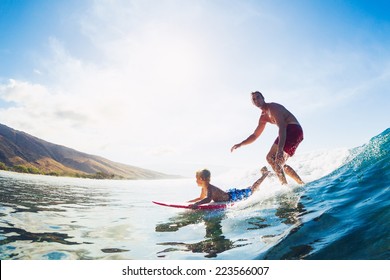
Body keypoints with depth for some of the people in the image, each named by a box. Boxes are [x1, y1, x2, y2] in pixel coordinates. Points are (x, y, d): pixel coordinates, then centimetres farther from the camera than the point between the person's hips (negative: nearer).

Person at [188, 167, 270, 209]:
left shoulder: (209, 188, -32)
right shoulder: (204, 188, -3)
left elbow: (208, 199, -51)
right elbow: (201, 198, 14)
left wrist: (196, 204, -62)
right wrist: (189, 202, 4)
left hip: (232, 196, -7)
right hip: (228, 193, 7)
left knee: (251, 190, 8)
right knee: (249, 190, 28)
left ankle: (265, 174, 22)